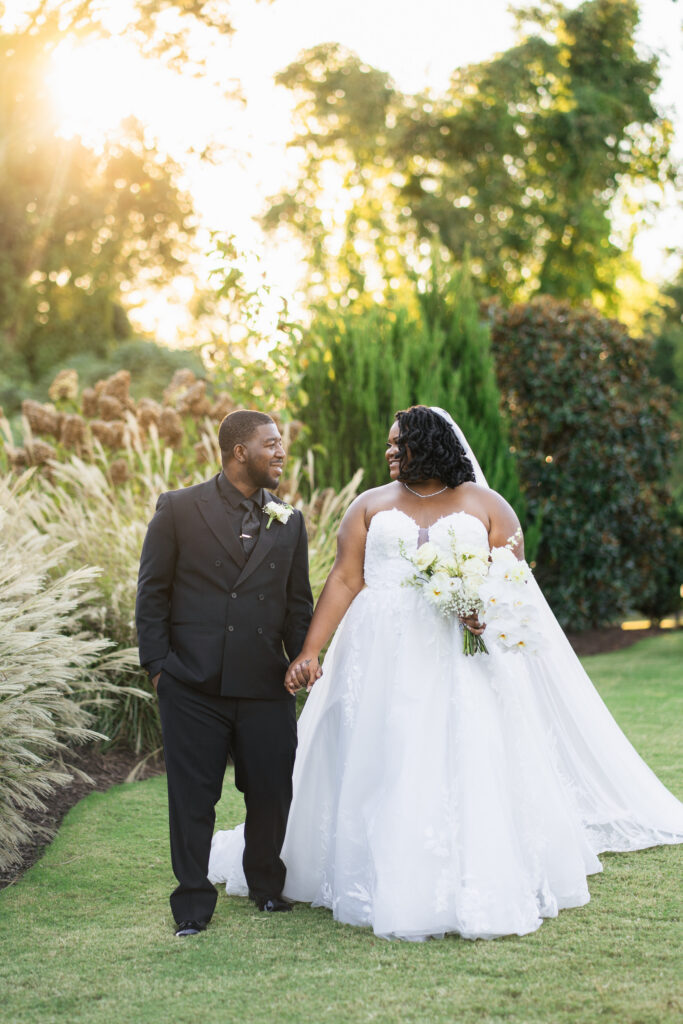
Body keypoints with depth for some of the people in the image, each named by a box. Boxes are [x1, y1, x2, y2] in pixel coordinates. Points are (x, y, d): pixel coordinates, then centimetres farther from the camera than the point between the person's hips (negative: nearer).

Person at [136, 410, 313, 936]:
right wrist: (158, 665, -4)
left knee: (273, 794, 9)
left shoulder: (289, 522, 10)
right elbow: (153, 592, 1)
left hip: (267, 687, 3)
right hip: (193, 687, -3)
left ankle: (267, 883, 34)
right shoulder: (178, 510, 0)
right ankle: (194, 901, 18)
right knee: (193, 798, 4)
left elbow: (298, 601, 14)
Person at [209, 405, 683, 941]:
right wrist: (310, 652, -7)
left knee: (471, 771, -4)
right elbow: (345, 580, 3)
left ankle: (481, 893, 3)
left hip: (465, 660, -1)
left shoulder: (486, 506, 7)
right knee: (386, 772, 1)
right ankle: (393, 891, 9)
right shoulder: (372, 506, 10)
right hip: (387, 661, 2)